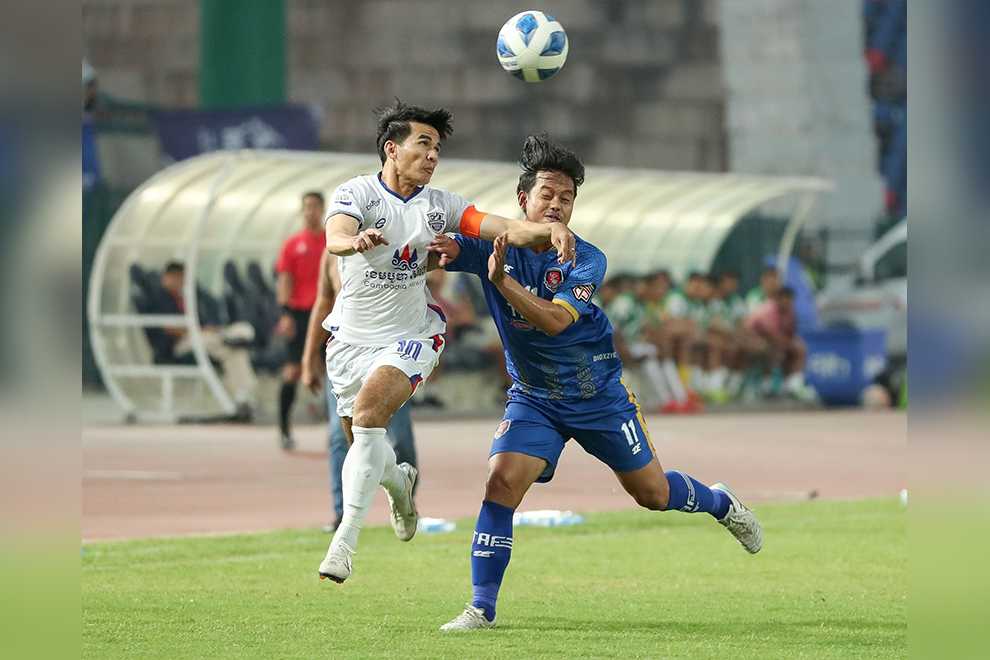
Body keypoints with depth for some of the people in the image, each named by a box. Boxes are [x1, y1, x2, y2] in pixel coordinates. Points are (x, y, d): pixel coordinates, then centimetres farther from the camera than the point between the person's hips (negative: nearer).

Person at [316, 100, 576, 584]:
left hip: (411, 336, 0)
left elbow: (507, 229, -8)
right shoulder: (356, 194, -9)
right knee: (362, 448, 7)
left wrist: (550, 230, -29)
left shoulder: (439, 205, 1)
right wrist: (355, 240, -55)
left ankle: (346, 536, -29)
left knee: (369, 408, -28)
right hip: (352, 339, 1)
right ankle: (398, 481, 46)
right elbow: (334, 236, -30)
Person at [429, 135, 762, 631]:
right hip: (533, 399, 1)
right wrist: (446, 250, -50)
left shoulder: (586, 260, -18)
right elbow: (445, 250, -25)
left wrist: (501, 279, -45)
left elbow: (554, 320, -32)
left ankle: (720, 504, 43)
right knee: (501, 482, -20)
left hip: (598, 395, -1)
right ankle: (481, 608, -14)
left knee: (652, 493, 10)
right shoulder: (497, 244, -11)